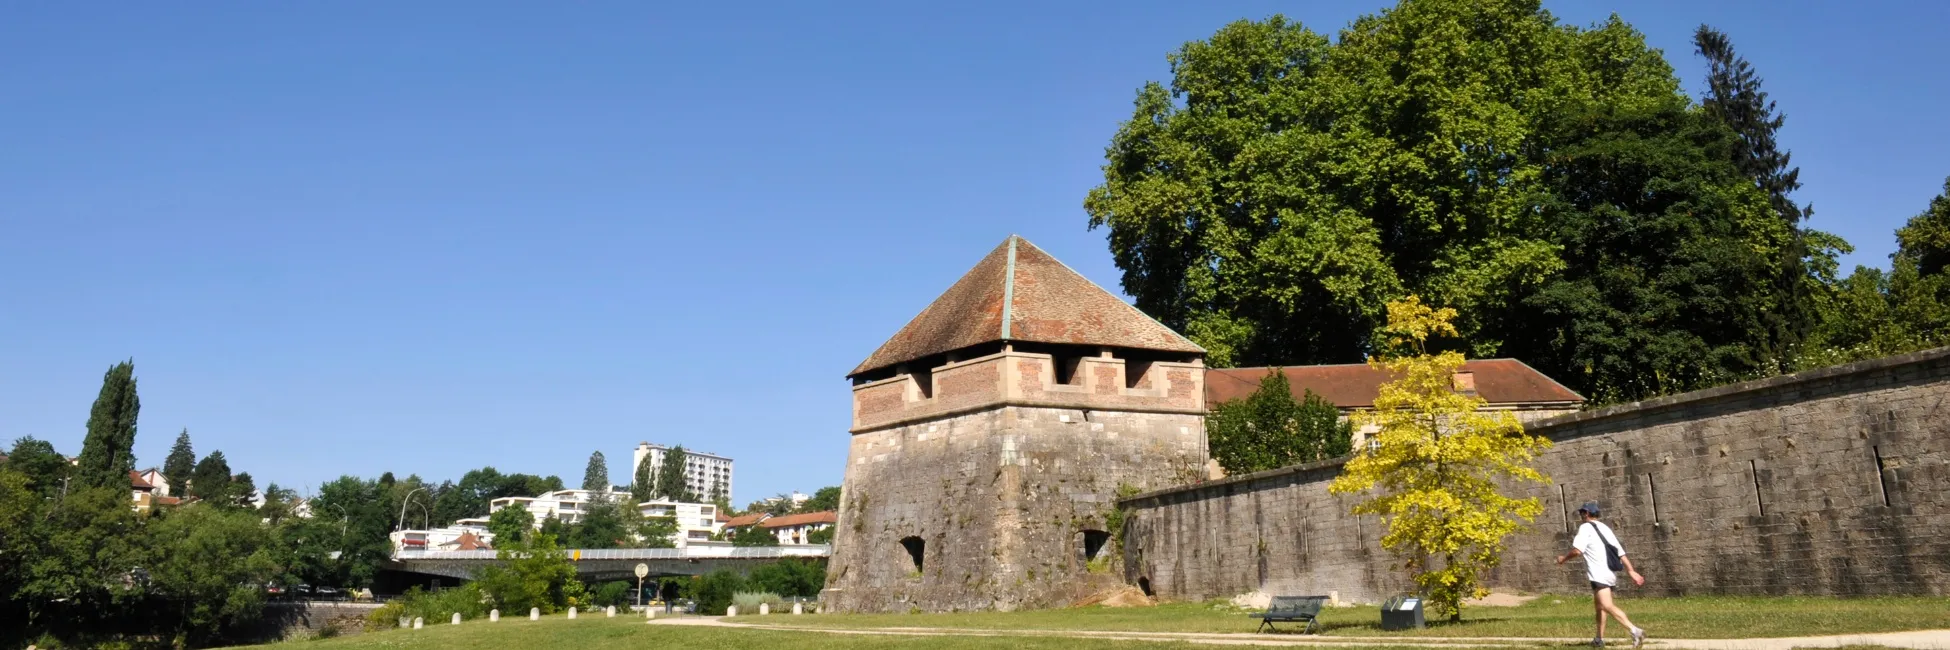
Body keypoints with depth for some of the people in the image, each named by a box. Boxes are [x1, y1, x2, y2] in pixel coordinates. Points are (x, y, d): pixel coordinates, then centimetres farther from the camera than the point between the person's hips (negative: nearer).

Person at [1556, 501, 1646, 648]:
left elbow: (1577, 550, -15)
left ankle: (1635, 630, -34)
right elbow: (1621, 552, 15)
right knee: (1599, 606, 20)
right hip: (1610, 574, 9)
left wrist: (1564, 558, 2)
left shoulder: (1586, 527, -4)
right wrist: (1631, 571, 12)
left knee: (1607, 606, -20)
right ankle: (1599, 639, 24)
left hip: (1599, 574, -9)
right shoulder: (1605, 528, 19)